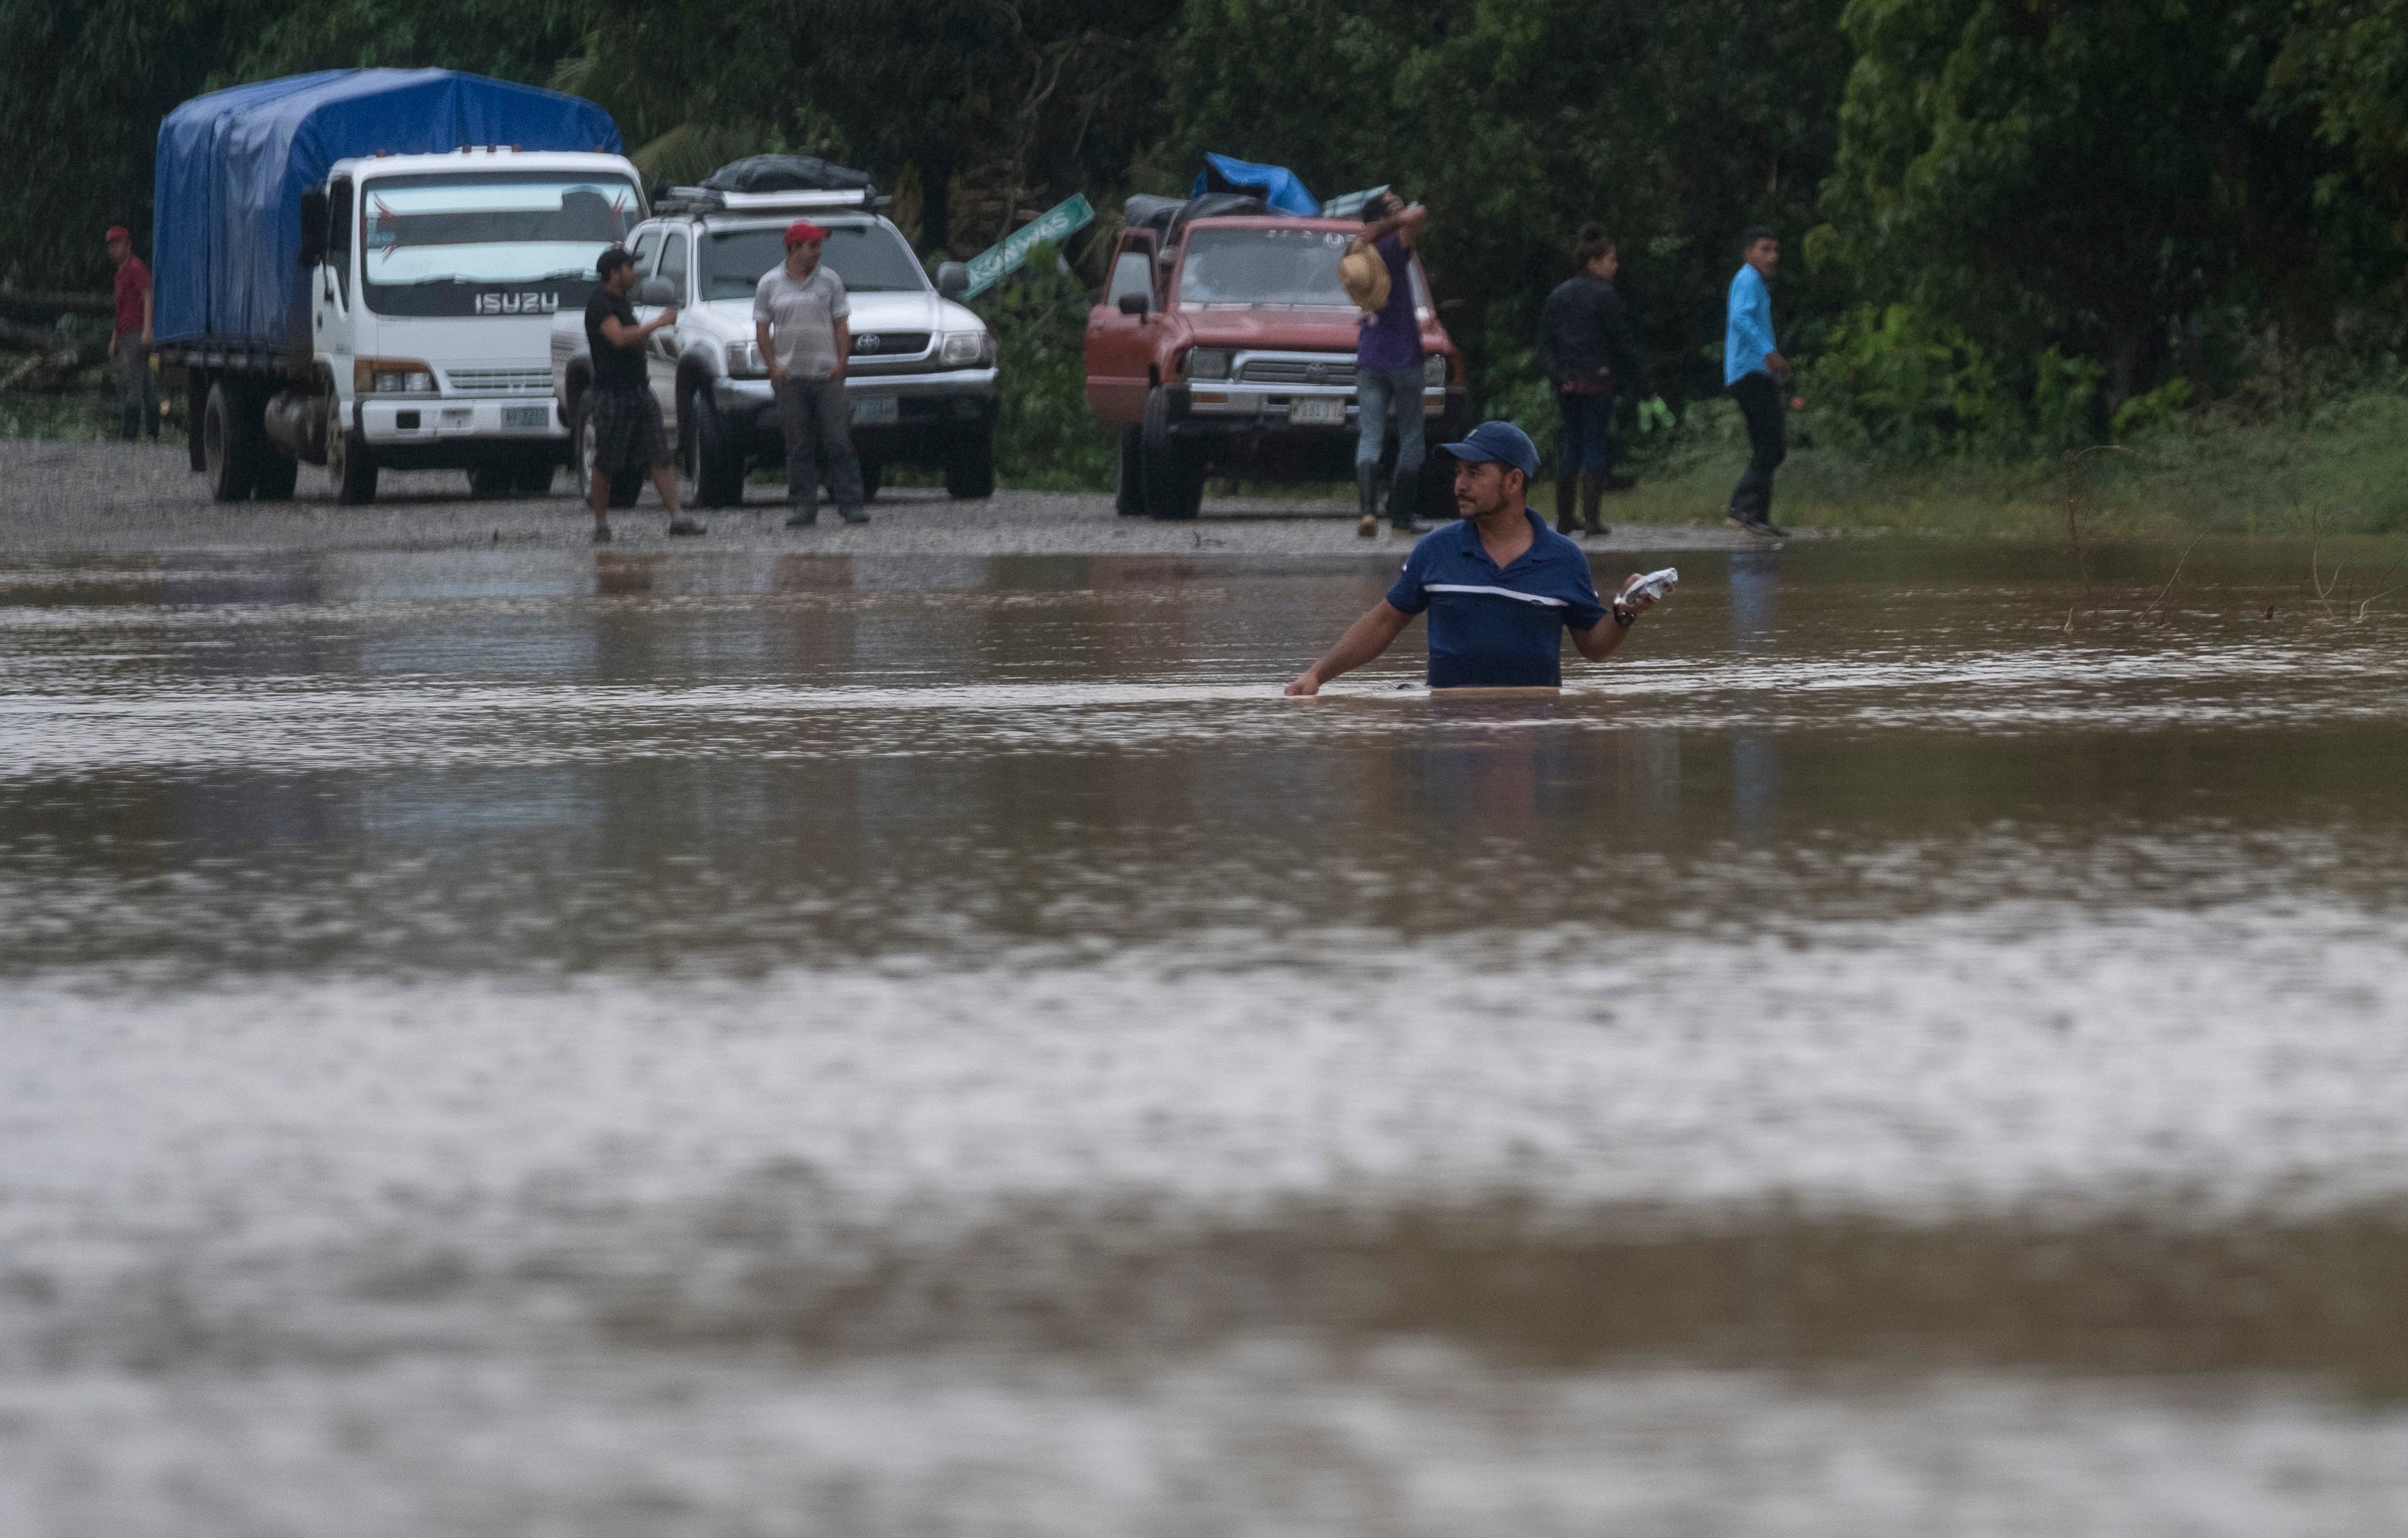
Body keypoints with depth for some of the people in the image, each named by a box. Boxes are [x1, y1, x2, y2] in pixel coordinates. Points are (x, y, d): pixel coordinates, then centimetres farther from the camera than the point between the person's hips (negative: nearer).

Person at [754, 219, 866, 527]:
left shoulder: (829, 280, 7)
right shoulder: (769, 284, 5)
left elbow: (841, 325, 8)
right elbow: (762, 330, 7)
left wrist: (841, 362, -5)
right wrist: (774, 366, -5)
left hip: (827, 375, 0)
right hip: (790, 375, 0)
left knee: (839, 442, -6)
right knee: (799, 447, 2)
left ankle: (850, 505, -4)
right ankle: (804, 507, 6)